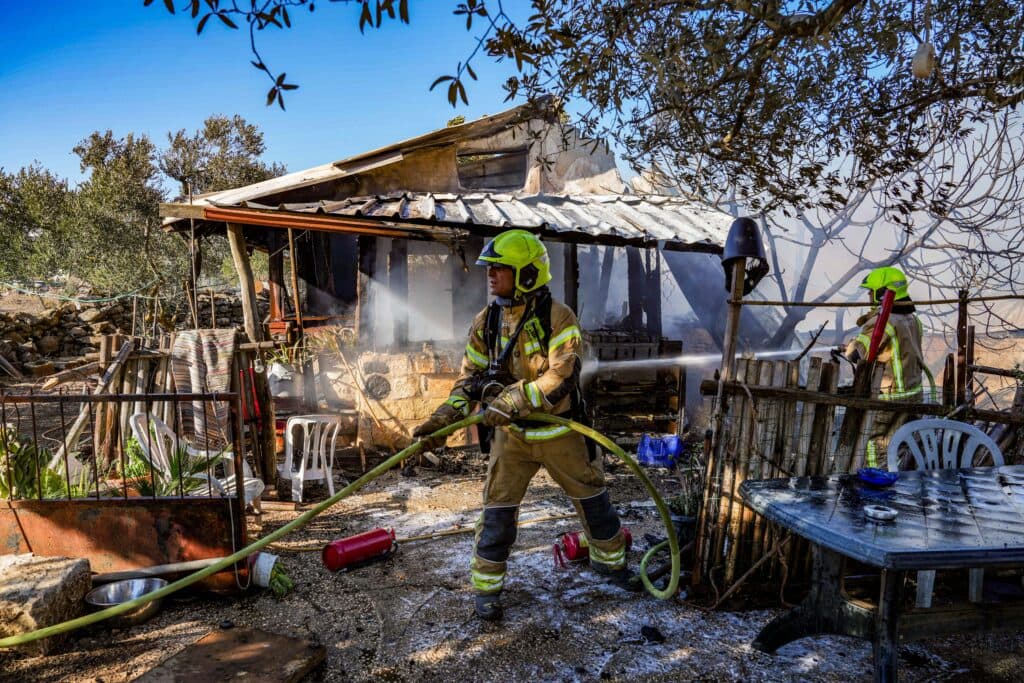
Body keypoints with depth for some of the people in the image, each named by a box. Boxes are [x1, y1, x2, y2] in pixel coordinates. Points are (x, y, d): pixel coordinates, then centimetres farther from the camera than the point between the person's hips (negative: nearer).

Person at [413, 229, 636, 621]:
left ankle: (610, 560, 39)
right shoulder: (485, 322, -2)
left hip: (559, 431, -2)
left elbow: (558, 378, -25)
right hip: (510, 435, 2)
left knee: (592, 497, 15)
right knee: (498, 510, 3)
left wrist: (511, 403, -33)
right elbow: (471, 376, 2)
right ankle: (486, 586, 20)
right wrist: (445, 417, -12)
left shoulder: (559, 318, -17)